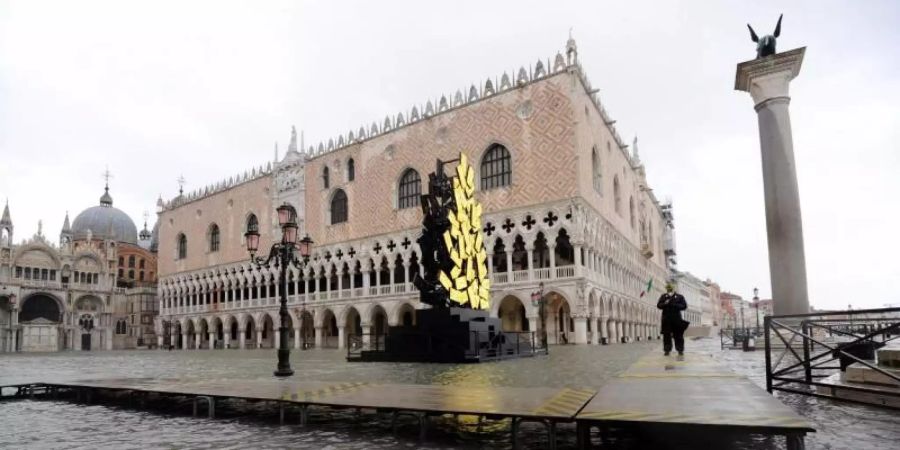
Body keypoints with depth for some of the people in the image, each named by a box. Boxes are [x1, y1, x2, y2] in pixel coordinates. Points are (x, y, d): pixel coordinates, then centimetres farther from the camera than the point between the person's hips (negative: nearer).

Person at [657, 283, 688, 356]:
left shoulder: (680, 297, 5)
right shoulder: (663, 296, 10)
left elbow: (684, 306, -1)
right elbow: (658, 305, 6)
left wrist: (675, 305, -15)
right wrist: (665, 304, -14)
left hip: (676, 319, -1)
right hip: (666, 318, 1)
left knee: (678, 335, 2)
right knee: (666, 335, 1)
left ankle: (680, 350, 11)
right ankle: (667, 350, 8)